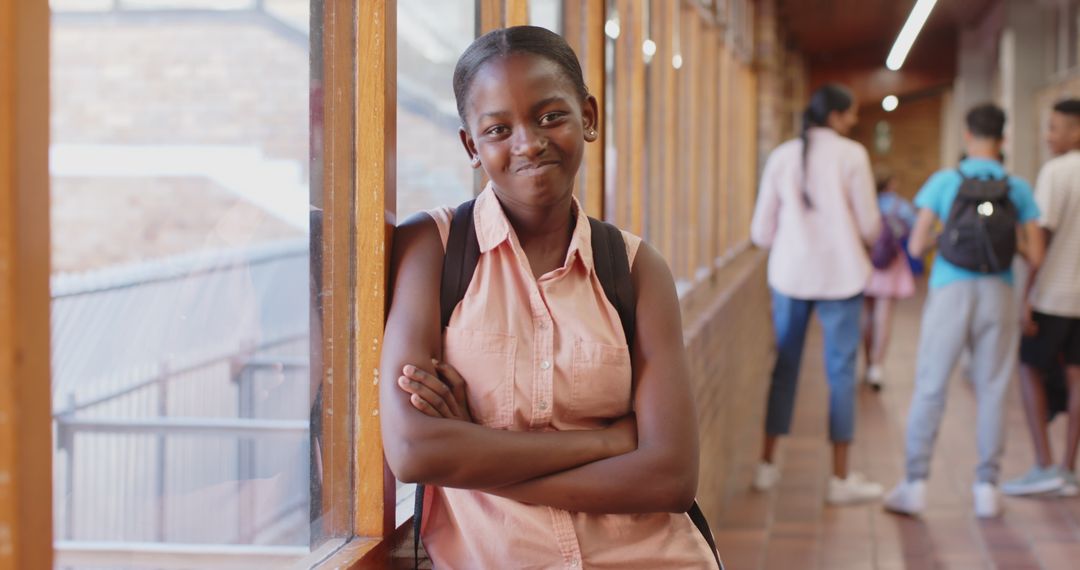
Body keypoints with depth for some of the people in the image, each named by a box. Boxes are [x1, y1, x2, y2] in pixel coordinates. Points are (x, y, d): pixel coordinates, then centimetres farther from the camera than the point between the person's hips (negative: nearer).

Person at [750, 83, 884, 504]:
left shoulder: (782, 156, 4)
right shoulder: (851, 155, -6)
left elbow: (761, 230, 5)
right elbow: (869, 224, -3)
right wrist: (867, 240, 20)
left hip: (790, 274, 3)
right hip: (840, 275, -3)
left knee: (784, 367, 13)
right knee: (841, 372, 3)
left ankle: (767, 465, 19)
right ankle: (841, 479, 5)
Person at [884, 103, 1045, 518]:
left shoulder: (944, 181, 0)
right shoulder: (1018, 189, 3)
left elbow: (916, 246, -3)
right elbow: (1035, 257, 0)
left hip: (951, 292, -1)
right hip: (998, 295, 1)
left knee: (930, 389, 3)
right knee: (992, 391, 7)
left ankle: (915, 484, 3)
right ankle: (986, 487, 10)